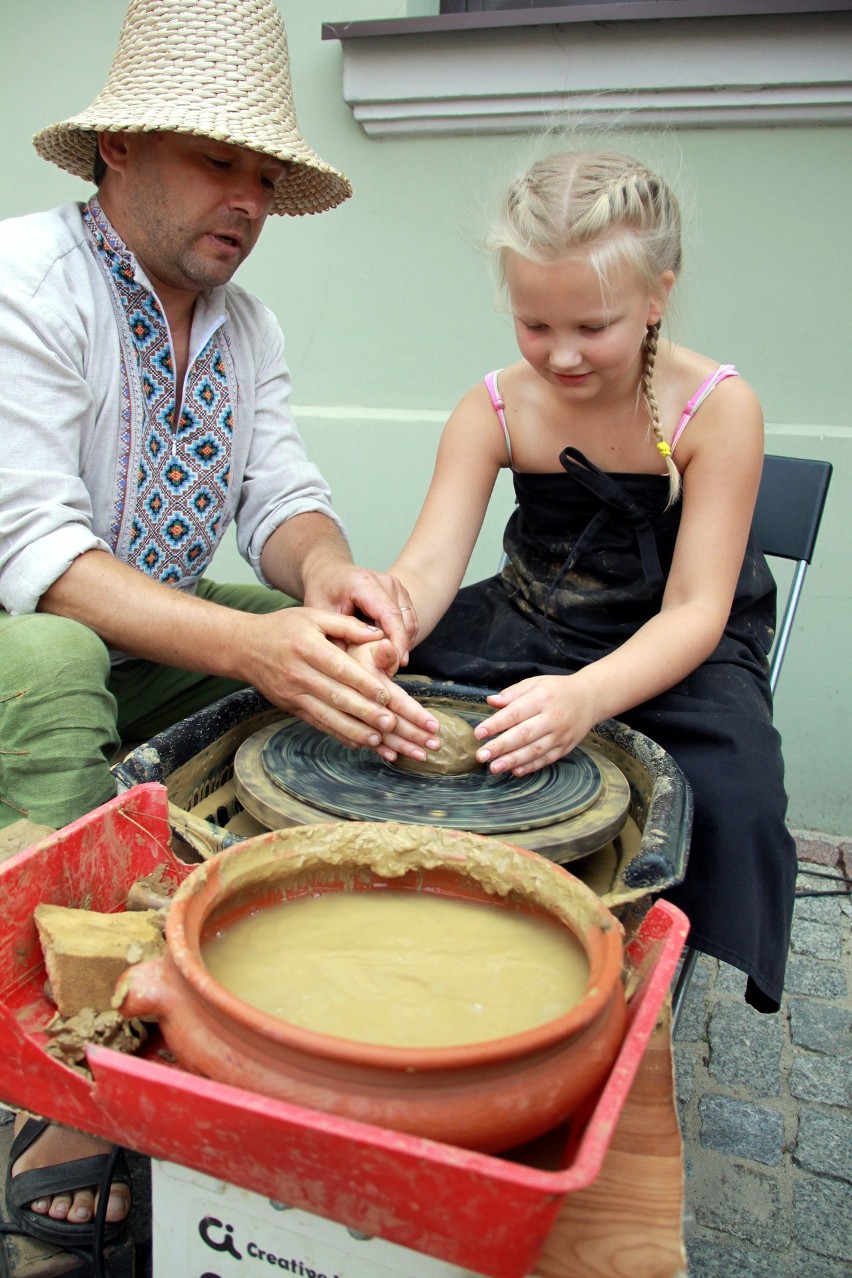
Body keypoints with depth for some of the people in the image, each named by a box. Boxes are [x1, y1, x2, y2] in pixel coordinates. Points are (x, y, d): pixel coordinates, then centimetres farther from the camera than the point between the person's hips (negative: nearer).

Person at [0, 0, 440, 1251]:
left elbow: (280, 493, -3)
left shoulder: (245, 323, 4)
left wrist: (325, 573, -29)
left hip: (152, 637, 7)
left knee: (343, 637, -9)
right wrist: (251, 644, -42)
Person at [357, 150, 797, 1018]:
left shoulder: (717, 407, -16)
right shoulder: (493, 410, -7)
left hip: (675, 654, -2)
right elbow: (427, 566, -15)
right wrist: (377, 646, -39)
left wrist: (588, 697, -42)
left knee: (728, 796, -33)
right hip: (529, 630, 3)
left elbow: (695, 611, -22)